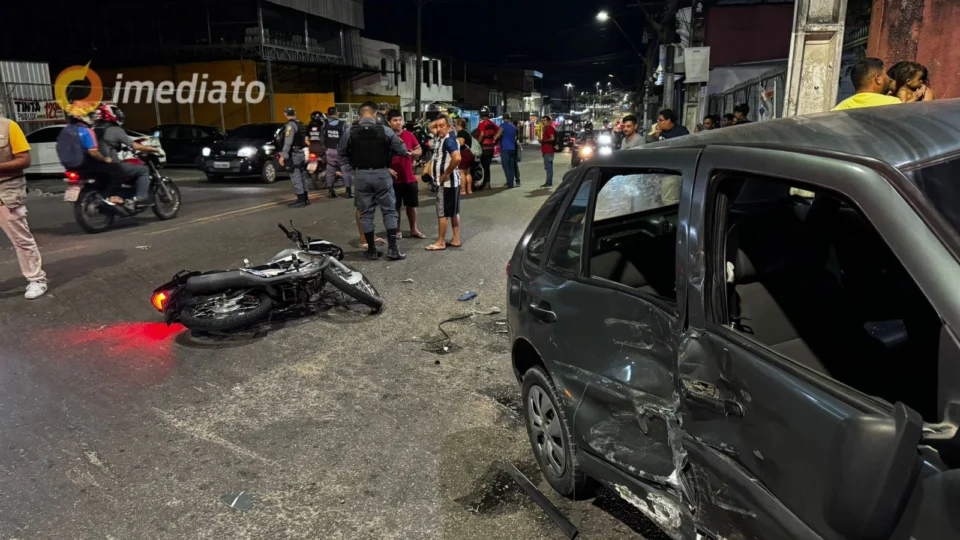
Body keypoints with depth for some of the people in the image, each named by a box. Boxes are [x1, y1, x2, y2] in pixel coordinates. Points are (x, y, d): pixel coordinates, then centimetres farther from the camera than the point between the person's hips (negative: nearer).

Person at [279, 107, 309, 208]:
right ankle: (305, 199, 19)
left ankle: (301, 200, -7)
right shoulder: (301, 124, 12)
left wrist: (283, 156, -23)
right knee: (302, 177, 14)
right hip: (302, 154, 9)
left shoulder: (290, 125, -13)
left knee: (296, 177, -7)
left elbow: (288, 142, -21)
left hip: (295, 154, -9)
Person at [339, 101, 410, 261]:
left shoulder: (350, 131, -4)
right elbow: (402, 150, -1)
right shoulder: (385, 130, -7)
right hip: (382, 174, -1)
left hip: (361, 175, 1)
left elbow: (341, 152, 8)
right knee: (389, 211, 7)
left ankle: (371, 250, 14)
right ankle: (392, 249, 2)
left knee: (366, 213, 9)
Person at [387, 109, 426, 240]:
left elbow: (419, 151, 13)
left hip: (409, 177, 4)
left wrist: (411, 153, -8)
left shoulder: (409, 135, 3)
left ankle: (414, 230, 25)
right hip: (394, 178, -4)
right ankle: (396, 231, 18)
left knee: (411, 205, 13)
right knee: (395, 206, 6)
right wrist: (387, 169, -18)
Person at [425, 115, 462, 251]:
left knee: (442, 213, -3)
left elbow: (457, 158, -34)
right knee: (454, 211, 13)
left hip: (446, 182, -10)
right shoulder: (441, 137, 10)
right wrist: (438, 121, 8)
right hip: (452, 182, 10)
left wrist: (446, 174, -23)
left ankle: (440, 243, 4)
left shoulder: (449, 140, -19)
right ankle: (456, 239, 21)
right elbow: (430, 127, 28)